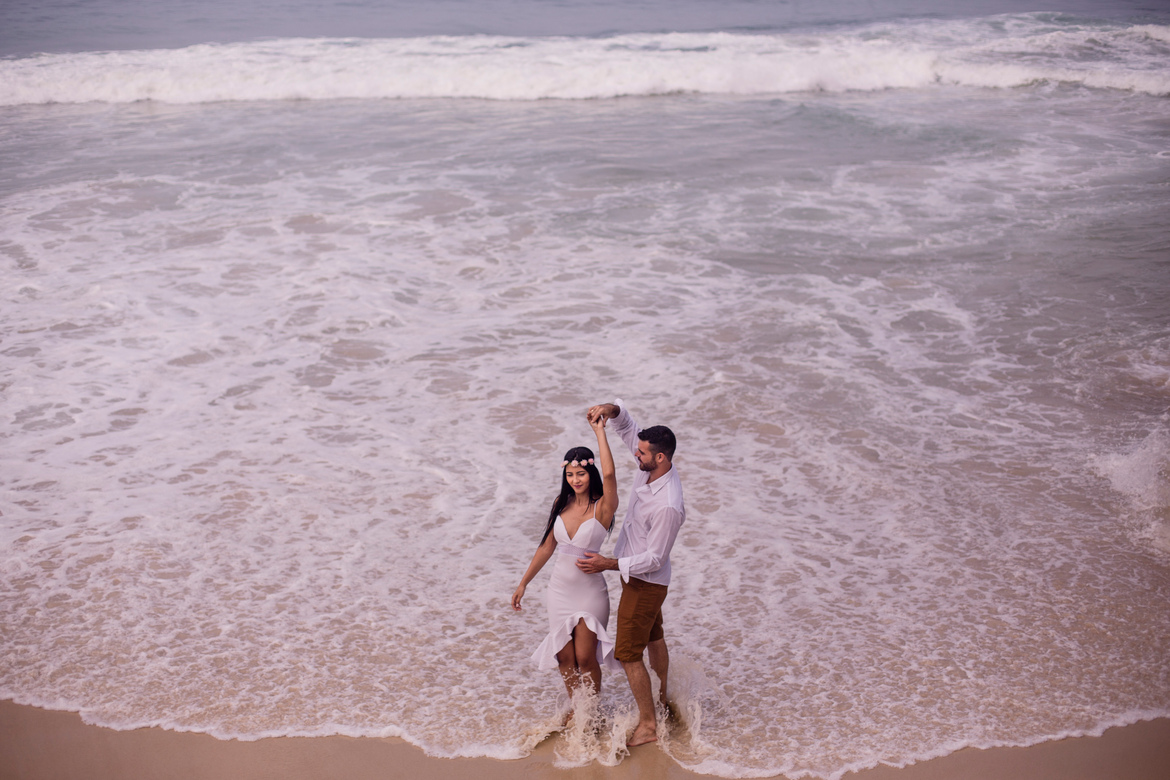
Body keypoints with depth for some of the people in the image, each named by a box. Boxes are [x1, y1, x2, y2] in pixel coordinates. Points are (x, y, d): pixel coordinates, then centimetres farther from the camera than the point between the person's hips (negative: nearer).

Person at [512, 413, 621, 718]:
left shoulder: (602, 507, -15)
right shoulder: (561, 504, 0)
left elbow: (609, 473, -35)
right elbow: (547, 546, 9)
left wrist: (600, 431, -28)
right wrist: (523, 583, 12)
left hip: (589, 590, -4)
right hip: (560, 588, 4)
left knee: (585, 657, 1)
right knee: (564, 656, 11)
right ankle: (575, 709, 33)